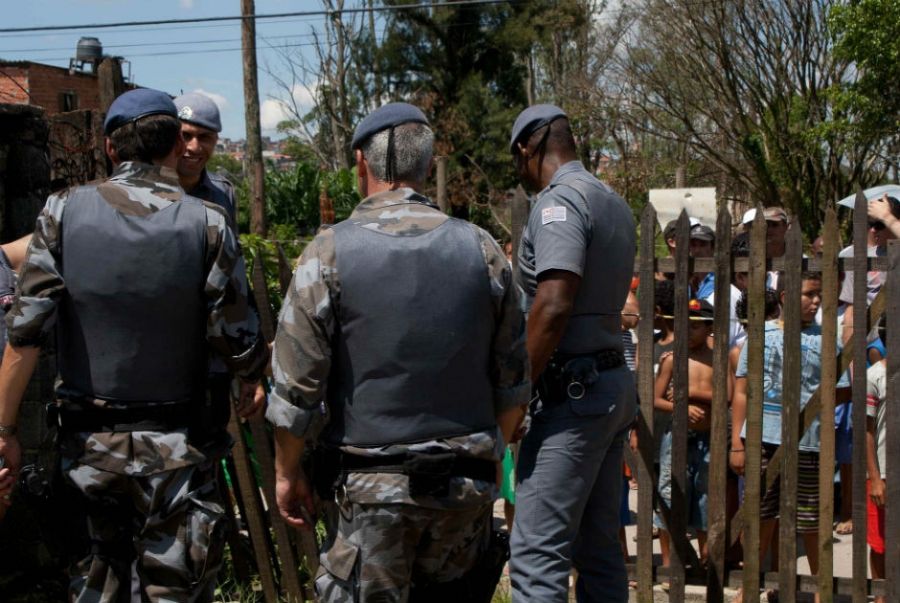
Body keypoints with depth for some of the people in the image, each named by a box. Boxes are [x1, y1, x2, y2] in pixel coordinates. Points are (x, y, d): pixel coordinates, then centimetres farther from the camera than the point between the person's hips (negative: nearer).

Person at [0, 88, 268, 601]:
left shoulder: (63, 211, -5)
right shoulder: (207, 223, -10)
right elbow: (239, 343, -9)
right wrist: (254, 378, 13)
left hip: (87, 438, 3)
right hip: (175, 446, -2)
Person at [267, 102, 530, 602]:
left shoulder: (329, 253, -8)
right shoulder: (482, 250, 1)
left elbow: (295, 387, -7)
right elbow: (514, 382, 7)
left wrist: (287, 473, 6)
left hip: (373, 485, -3)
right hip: (468, 483, 4)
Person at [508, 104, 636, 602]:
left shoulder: (559, 199, -12)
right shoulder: (614, 203, 16)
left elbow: (554, 304, -23)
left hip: (573, 390, -10)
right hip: (614, 382, 10)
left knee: (537, 553, -11)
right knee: (600, 550, 14)